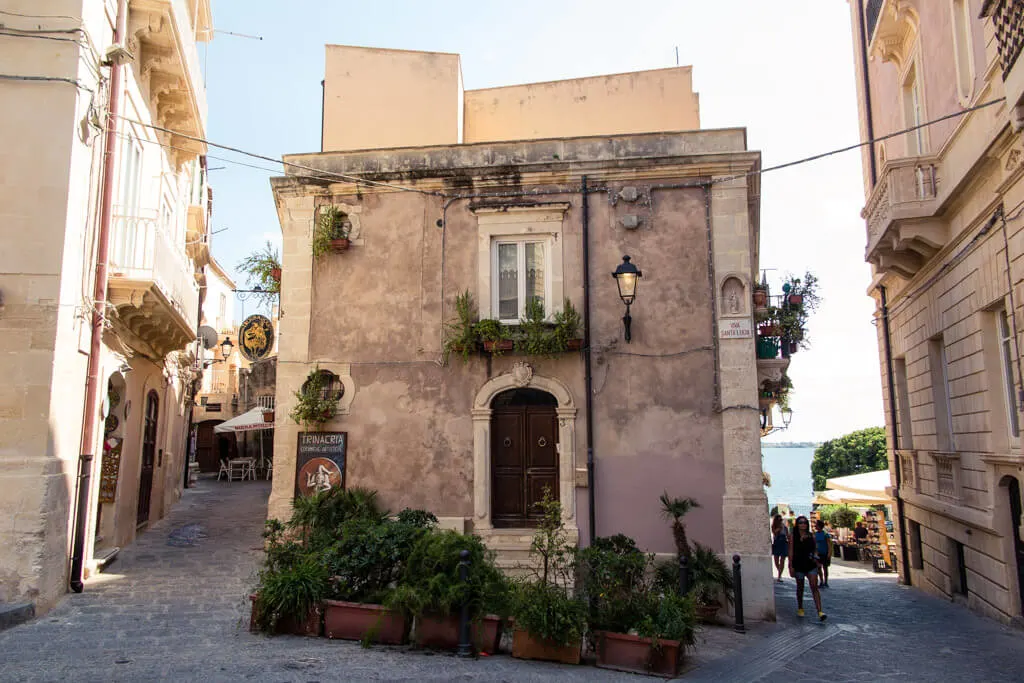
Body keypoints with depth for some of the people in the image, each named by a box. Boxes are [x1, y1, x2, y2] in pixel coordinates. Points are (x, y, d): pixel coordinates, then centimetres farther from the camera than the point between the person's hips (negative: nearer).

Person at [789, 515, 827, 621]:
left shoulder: (811, 536, 5)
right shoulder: (793, 537, -1)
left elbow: (815, 548, 13)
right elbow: (791, 552, -2)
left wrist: (815, 556, -8)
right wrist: (791, 566, -7)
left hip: (811, 565, 1)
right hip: (798, 566, -1)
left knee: (814, 587, -10)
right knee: (800, 588, 13)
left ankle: (819, 612, -15)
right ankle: (800, 608, 31)